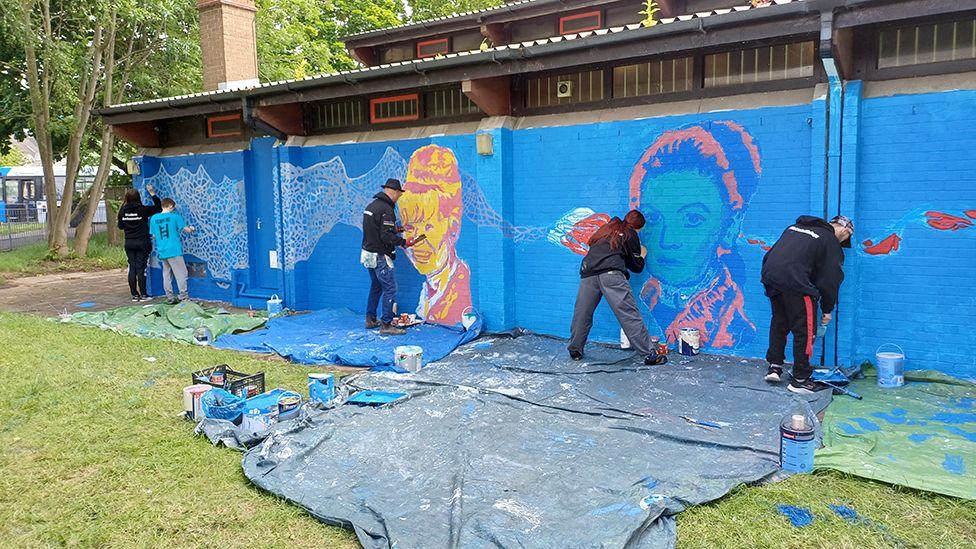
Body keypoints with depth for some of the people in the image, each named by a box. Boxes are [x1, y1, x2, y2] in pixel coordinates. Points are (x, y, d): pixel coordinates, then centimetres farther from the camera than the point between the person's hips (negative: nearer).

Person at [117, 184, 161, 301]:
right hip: (142, 243, -4)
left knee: (132, 268, 8)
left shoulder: (122, 211, 0)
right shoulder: (142, 210, -13)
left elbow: (120, 226, 11)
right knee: (141, 268, -1)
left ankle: (134, 294, 11)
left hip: (129, 243, 4)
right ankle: (143, 294, 3)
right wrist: (152, 193, 3)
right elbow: (158, 207, -3)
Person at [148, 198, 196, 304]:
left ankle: (169, 298, 12)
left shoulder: (154, 218, 7)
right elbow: (186, 230, -2)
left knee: (166, 275, 10)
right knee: (181, 274, -1)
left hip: (162, 252, 5)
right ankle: (183, 297, -2)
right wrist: (191, 228, 20)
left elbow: (154, 235, 14)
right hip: (174, 250, -5)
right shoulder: (175, 216, -6)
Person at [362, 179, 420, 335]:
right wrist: (403, 242, -15)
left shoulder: (371, 205, 12)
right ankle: (386, 325, -6)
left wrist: (394, 230, 17)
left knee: (376, 287, 21)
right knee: (390, 288, -6)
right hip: (379, 256, -10)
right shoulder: (386, 209, -19)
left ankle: (371, 319, 29)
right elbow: (386, 237, -25)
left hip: (368, 253, 10)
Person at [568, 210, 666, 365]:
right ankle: (649, 354, -7)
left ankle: (575, 350, 22)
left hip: (588, 273, 5)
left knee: (582, 313, 14)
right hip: (611, 273, -5)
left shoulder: (608, 228, 30)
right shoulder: (631, 235, 17)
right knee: (629, 314, -8)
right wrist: (642, 255, 39)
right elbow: (636, 267, 18)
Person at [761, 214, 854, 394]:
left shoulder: (796, 226, 25)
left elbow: (774, 253, 24)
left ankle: (774, 367, 27)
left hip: (769, 276, 7)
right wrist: (827, 310, 18)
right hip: (795, 283, -7)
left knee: (779, 323, 24)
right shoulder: (831, 243, 6)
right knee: (805, 331, 5)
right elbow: (830, 280, 7)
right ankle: (800, 380, 10)